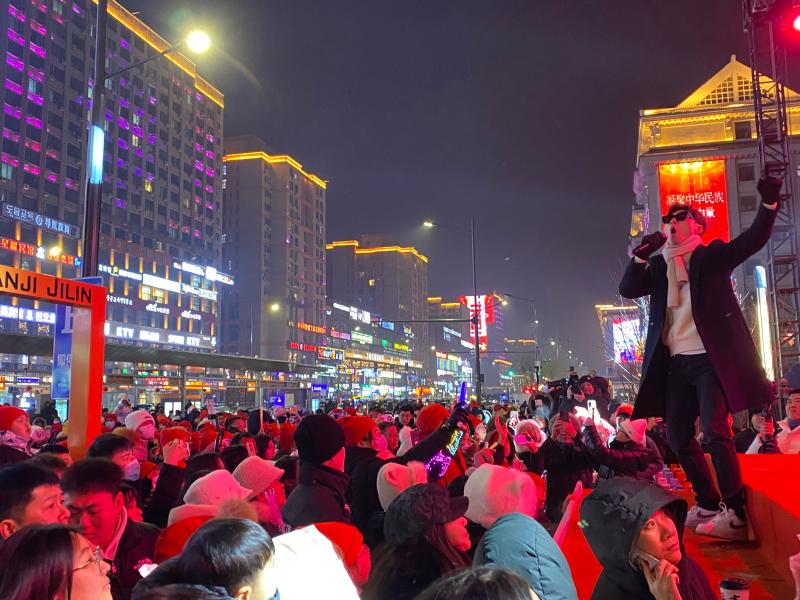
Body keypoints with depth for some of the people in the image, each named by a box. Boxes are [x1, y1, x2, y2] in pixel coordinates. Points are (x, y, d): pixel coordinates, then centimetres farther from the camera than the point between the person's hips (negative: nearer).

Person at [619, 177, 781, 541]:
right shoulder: (658, 265, 14)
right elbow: (627, 290, 2)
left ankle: (735, 514, -3)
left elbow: (753, 239, -10)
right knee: (678, 437, 9)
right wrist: (641, 254, -12)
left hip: (709, 358, -5)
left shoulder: (712, 255, 4)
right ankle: (708, 504, 25)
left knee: (715, 433, -13)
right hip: (675, 363, 5)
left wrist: (769, 203, -27)